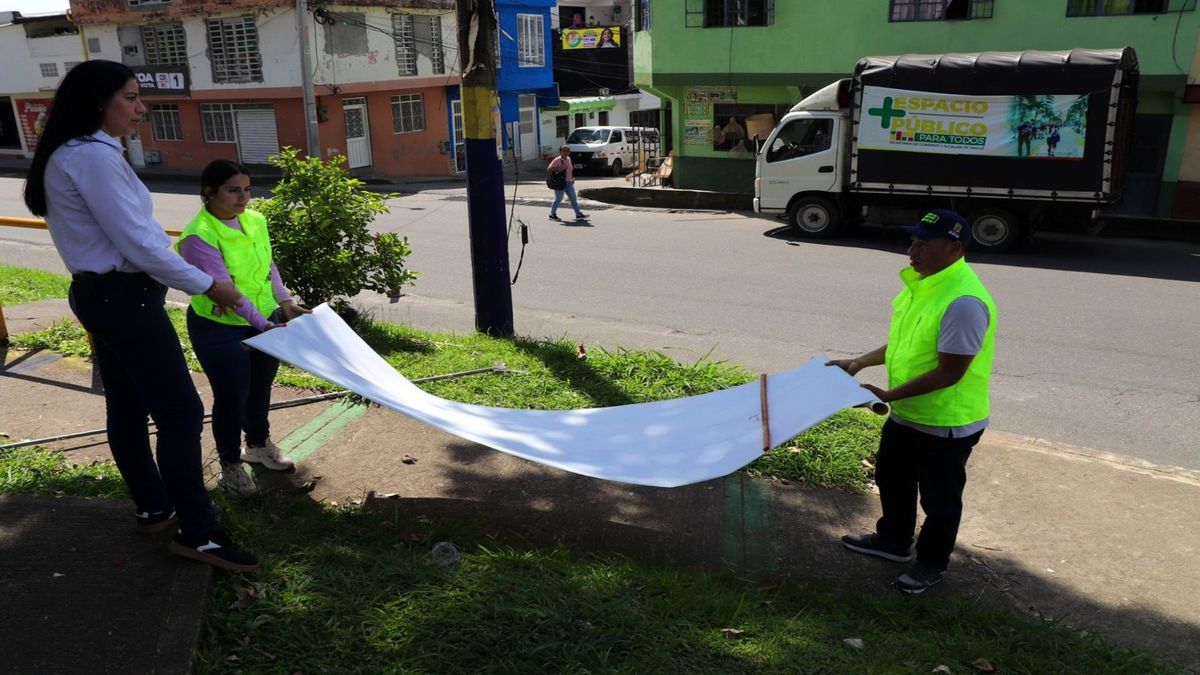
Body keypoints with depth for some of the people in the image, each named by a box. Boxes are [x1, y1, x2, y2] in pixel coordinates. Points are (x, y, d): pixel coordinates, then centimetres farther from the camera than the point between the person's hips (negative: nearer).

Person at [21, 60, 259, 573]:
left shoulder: (73, 155, 14)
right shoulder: (94, 156, -18)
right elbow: (138, 244, -21)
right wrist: (207, 285, -12)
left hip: (101, 294, 11)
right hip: (123, 298, -11)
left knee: (128, 408, 17)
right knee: (180, 412, -8)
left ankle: (153, 509, 30)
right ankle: (197, 534, -2)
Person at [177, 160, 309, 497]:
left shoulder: (255, 220, -2)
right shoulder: (199, 237, -23)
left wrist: (284, 301, 0)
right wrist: (263, 324, -34)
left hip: (266, 321, 7)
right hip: (220, 329, -7)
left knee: (260, 387, 22)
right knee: (231, 396, 6)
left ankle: (258, 444, 46)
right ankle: (231, 464, 27)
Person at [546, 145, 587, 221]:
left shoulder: (568, 159, 11)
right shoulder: (557, 160, -11)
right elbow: (548, 170, -16)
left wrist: (572, 178, 14)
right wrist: (558, 169, -25)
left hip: (569, 183, 7)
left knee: (574, 198, 3)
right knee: (558, 199, 0)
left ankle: (578, 214, 5)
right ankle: (552, 215, 14)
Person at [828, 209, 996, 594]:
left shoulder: (964, 301, -30)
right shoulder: (922, 282, 1)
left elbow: (949, 372, -29)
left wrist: (889, 395, -26)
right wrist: (860, 362, 7)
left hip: (947, 423, -9)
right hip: (907, 415, 9)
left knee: (939, 498, 13)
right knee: (891, 479, 25)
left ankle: (932, 563, 34)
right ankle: (894, 541, 47)